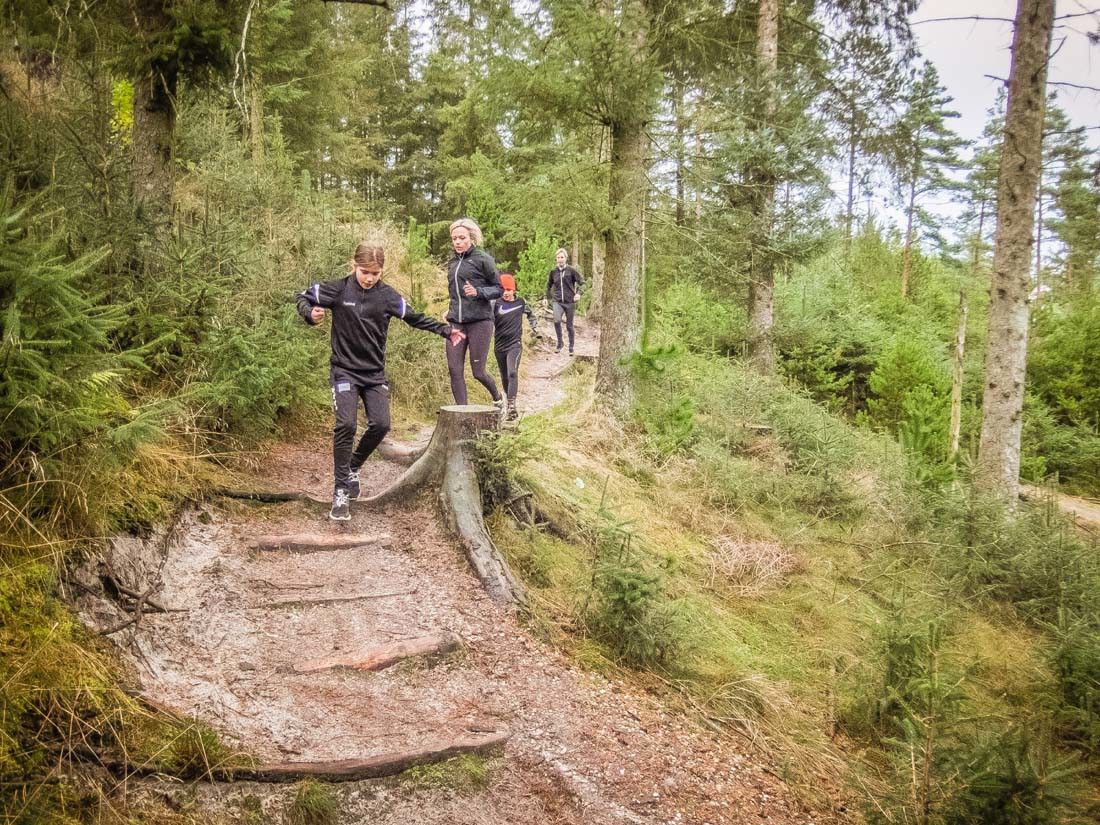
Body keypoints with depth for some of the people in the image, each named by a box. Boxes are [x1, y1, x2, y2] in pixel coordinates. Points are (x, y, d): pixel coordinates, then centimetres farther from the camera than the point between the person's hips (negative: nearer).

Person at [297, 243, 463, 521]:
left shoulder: (387, 295, -2)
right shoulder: (338, 289, -8)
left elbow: (415, 318, 8)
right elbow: (304, 298, 3)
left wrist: (446, 330, 5)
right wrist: (310, 314, -18)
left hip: (374, 373, 3)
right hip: (344, 370, -3)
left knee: (381, 424, -8)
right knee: (345, 425, -16)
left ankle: (353, 467, 21)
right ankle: (340, 491, -6)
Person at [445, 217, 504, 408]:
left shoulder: (482, 258, -2)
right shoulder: (453, 263, 15)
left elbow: (498, 288, -2)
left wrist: (477, 292, -17)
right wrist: (452, 310, 16)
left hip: (479, 321, -5)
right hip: (456, 323, 5)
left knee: (478, 371, -1)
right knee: (455, 370, -4)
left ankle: (497, 397, 29)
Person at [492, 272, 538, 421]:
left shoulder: (521, 302, 3)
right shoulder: (496, 304, -5)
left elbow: (530, 313, 23)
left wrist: (534, 327, 22)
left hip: (515, 343, -1)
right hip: (499, 345, 1)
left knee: (512, 373, -20)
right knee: (504, 377, 12)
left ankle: (511, 405, -27)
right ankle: (509, 403, 27)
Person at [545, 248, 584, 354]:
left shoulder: (571, 270, -4)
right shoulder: (553, 272, 4)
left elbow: (582, 282, -2)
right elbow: (549, 285, 21)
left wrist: (578, 293, -17)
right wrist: (549, 297, 16)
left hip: (570, 302, -1)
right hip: (557, 301, 1)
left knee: (569, 325, 7)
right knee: (557, 320, -24)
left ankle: (571, 347, 22)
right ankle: (559, 343, -6)